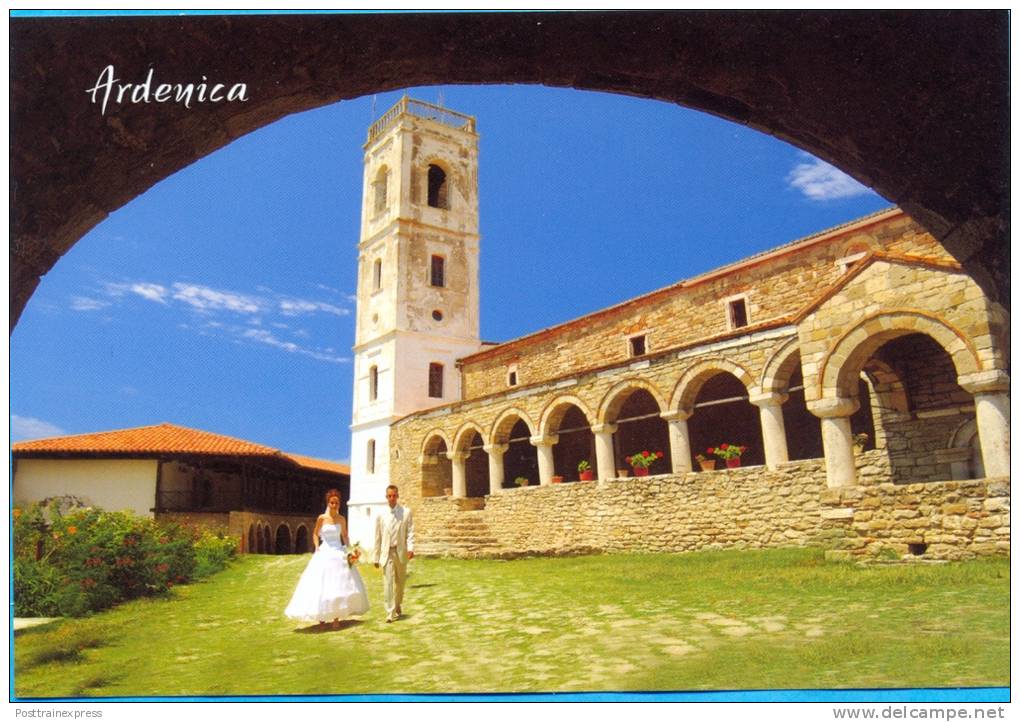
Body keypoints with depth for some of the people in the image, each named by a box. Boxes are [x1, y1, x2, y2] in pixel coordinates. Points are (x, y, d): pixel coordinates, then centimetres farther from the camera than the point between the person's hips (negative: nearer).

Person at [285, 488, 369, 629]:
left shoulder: (342, 519, 4)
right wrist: (317, 548, -5)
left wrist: (350, 549, 0)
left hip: (339, 553, 3)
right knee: (322, 585, -1)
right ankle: (321, 615, 11)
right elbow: (315, 534, 8)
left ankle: (336, 617, 10)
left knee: (340, 585, 2)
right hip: (325, 553, -3)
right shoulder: (321, 518, -3)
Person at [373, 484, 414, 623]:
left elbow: (410, 532, -3)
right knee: (388, 582, -8)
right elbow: (377, 537, 7)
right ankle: (390, 613, -6)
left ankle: (397, 605, 36)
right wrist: (376, 557, 7)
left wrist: (411, 548, -19)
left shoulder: (406, 512, 1)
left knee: (400, 582, 13)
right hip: (386, 553, 0)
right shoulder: (381, 515, 4)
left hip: (401, 552, 0)